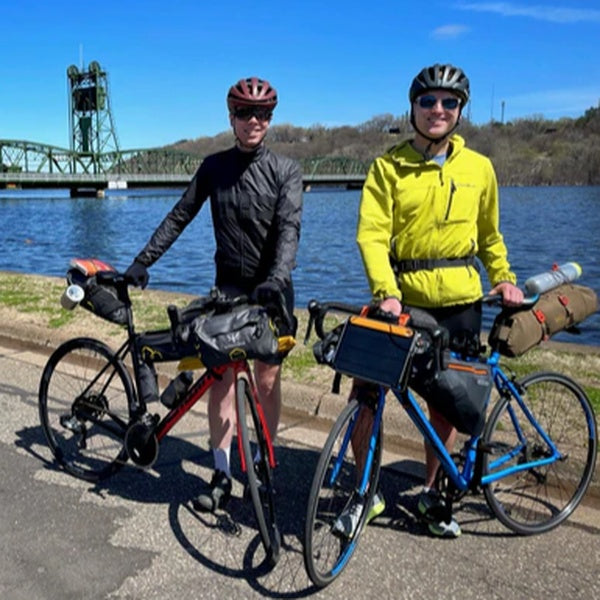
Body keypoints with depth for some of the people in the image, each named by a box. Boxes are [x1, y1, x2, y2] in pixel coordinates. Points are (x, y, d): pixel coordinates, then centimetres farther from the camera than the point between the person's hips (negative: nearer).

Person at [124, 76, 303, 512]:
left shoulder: (286, 170, -4)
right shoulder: (214, 167, 4)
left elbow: (289, 227, -17)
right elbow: (179, 217, 7)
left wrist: (276, 278, -33)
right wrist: (143, 261, -1)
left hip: (272, 289, -2)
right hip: (229, 286, 2)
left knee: (267, 381, 5)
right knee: (222, 377, -2)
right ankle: (222, 475, 6)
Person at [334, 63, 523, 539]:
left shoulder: (479, 168, 5)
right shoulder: (389, 166, -3)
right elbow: (371, 234, -12)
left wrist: (504, 278, 6)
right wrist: (386, 292, -25)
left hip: (459, 303, 2)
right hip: (401, 299, -2)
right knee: (365, 393, -6)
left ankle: (431, 491, 33)